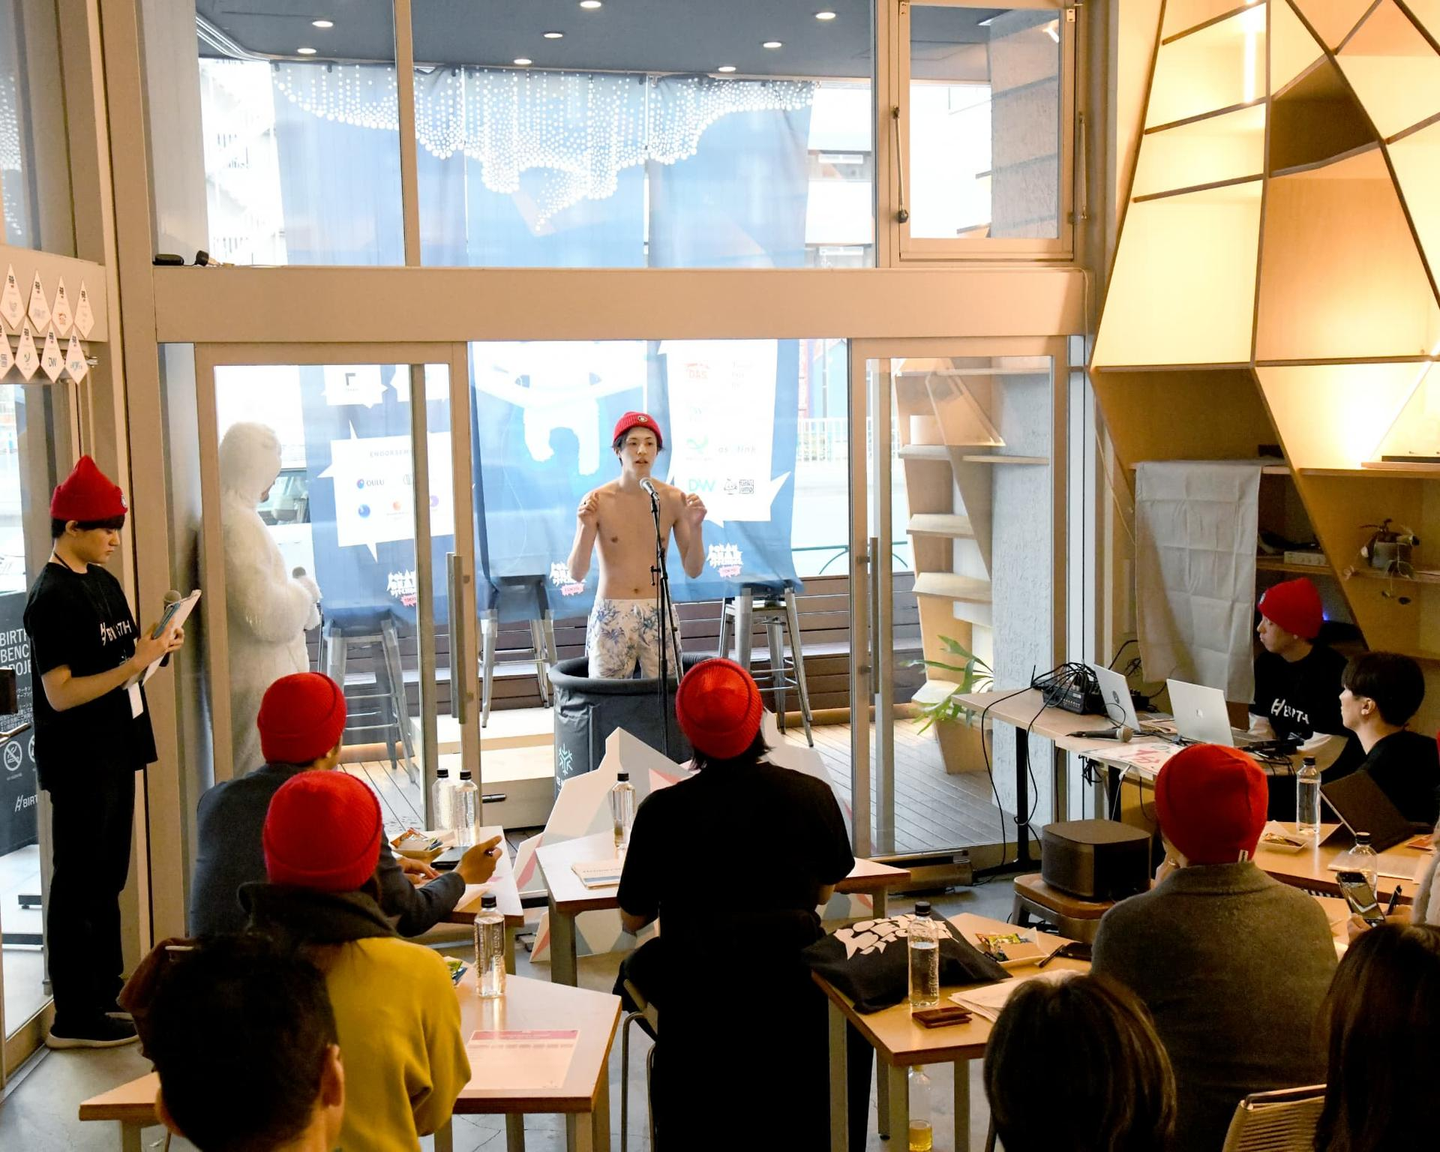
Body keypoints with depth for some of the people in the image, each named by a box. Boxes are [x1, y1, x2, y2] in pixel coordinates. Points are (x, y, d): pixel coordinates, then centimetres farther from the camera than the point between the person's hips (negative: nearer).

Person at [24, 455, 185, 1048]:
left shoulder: (103, 582, 10)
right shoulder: (52, 597, -17)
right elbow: (60, 693, -21)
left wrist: (157, 645, 1)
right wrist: (135, 664, -25)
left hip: (115, 753, 9)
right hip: (78, 762, -9)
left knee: (107, 878, 17)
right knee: (79, 886, 0)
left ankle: (107, 992, 30)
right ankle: (74, 1017, 10)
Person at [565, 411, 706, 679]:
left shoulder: (673, 499, 1)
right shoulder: (597, 501, -4)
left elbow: (693, 570, 4)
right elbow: (576, 573, -6)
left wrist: (695, 526, -10)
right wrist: (587, 527, -19)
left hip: (659, 615, 2)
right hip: (610, 614, -1)